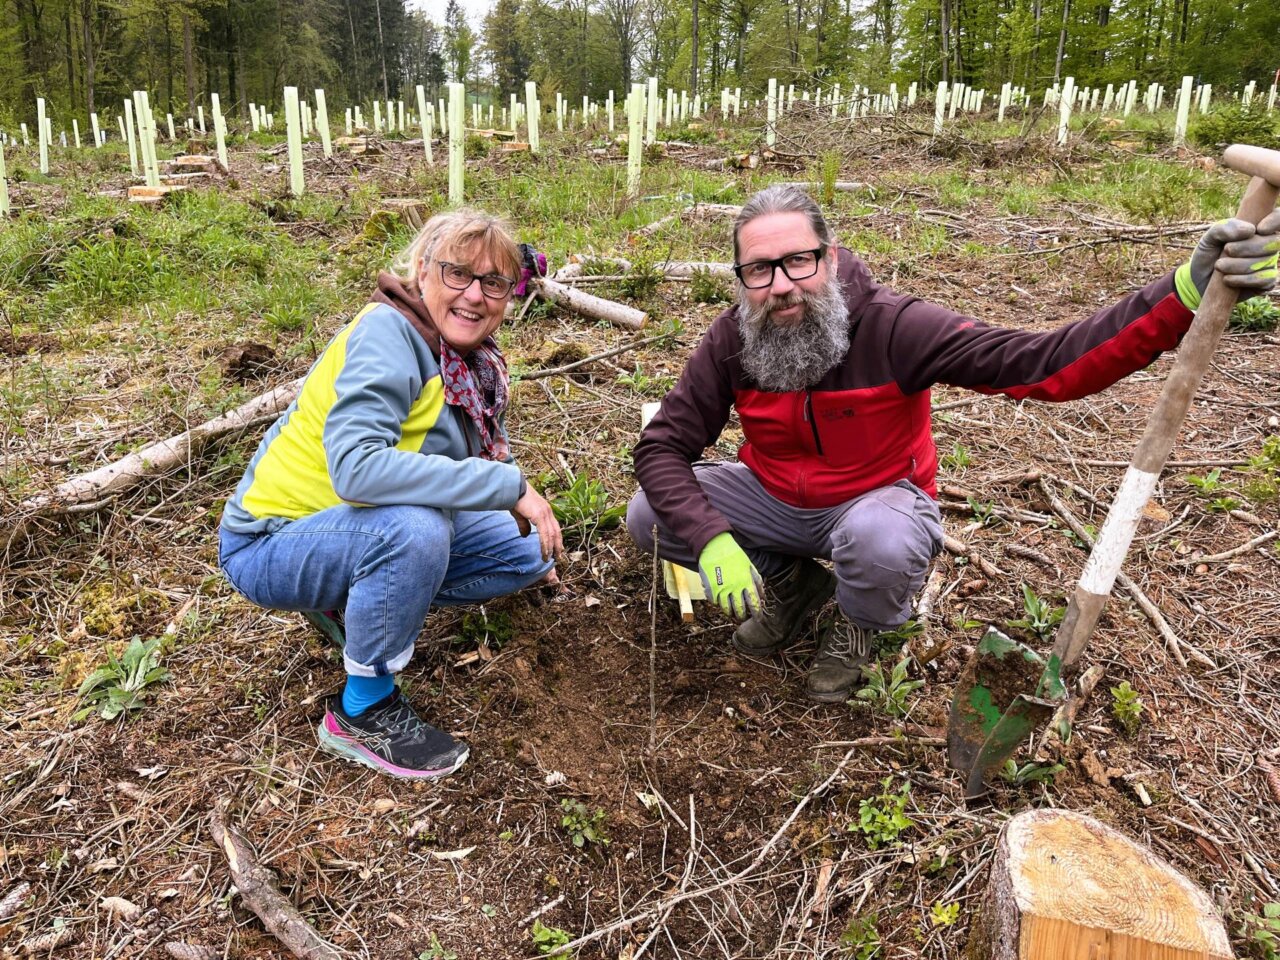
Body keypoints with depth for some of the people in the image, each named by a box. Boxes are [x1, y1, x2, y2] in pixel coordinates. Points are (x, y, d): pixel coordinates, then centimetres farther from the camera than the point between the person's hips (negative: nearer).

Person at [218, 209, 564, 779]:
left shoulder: (474, 362, 0)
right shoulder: (388, 333, -25)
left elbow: (471, 462, 16)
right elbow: (355, 466, -39)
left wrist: (533, 540, 13)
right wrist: (508, 485, -37)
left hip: (364, 529, 8)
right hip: (271, 544, -8)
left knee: (527, 555, 6)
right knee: (415, 529, -37)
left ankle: (351, 601, 11)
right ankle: (362, 713, -13)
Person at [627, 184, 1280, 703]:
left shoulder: (891, 327, -26)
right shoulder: (730, 341, -15)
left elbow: (1044, 365, -34)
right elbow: (662, 446, -14)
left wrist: (1183, 295, -47)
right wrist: (712, 540, -30)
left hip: (873, 499, -3)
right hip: (773, 496, 4)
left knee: (881, 542, -39)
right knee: (649, 518, -13)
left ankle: (862, 625, 2)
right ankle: (790, 582, 12)